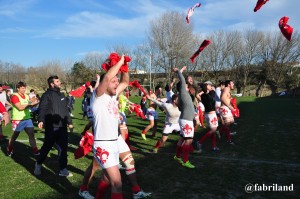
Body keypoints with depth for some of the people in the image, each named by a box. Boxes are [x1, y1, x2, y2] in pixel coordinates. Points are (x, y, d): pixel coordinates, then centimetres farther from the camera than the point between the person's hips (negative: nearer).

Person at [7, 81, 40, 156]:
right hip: (18, 120, -5)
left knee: (31, 134, -1)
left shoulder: (26, 96, 9)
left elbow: (29, 106, 17)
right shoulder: (15, 96, -12)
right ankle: (9, 150, 30)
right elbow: (20, 107, -21)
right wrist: (31, 104, -22)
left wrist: (35, 103, -2)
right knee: (14, 136, 10)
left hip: (27, 119, 5)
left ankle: (35, 150, 3)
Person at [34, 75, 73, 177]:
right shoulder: (47, 95, -5)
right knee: (46, 147, 9)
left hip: (62, 127, 5)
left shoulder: (62, 95, 17)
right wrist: (41, 120, -31)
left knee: (63, 148, 4)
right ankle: (38, 164, 34)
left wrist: (69, 122, 25)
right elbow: (42, 109, -15)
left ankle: (63, 169, 12)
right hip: (51, 127, -5)